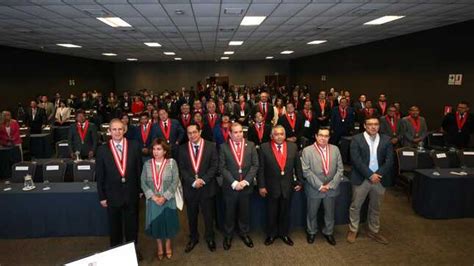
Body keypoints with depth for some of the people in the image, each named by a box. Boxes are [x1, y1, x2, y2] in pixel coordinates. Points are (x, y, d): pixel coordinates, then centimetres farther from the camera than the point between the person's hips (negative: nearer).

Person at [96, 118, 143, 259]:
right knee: (114, 226, 19)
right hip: (112, 195, 0)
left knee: (132, 224, 17)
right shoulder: (102, 149, -7)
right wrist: (102, 196, -2)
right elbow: (99, 175, -3)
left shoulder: (134, 146, -7)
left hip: (132, 194, 0)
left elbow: (139, 169, -2)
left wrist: (140, 189, -1)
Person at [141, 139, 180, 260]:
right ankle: (159, 246, 36)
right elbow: (143, 183, -2)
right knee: (156, 223, 12)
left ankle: (168, 245, 36)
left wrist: (164, 197, -16)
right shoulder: (147, 164, -1)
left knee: (168, 222, 11)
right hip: (152, 201, 2)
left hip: (168, 200, -1)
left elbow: (175, 182, -11)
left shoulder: (172, 162, -7)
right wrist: (153, 196, -13)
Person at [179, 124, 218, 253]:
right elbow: (182, 169, -2)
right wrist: (193, 181, -15)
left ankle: (210, 238, 34)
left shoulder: (211, 146, -4)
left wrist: (203, 180, -17)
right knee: (191, 216, 16)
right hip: (190, 188, 2)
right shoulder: (182, 148, 1)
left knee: (208, 215, 13)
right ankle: (193, 238, 37)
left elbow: (214, 165, -7)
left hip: (207, 187, -1)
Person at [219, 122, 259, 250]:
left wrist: (245, 181, -13)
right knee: (229, 213, 12)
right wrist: (234, 183, -15)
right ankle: (228, 235, 32)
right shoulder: (223, 147, -5)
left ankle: (244, 233, 37)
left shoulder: (250, 145, 0)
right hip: (230, 186, -1)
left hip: (246, 186, 2)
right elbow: (222, 167, -8)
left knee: (245, 212, 15)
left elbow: (255, 165, -3)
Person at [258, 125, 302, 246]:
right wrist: (261, 186, -9)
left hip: (287, 186, 2)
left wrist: (299, 182, 4)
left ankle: (284, 234, 37)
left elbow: (298, 166, 5)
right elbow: (261, 168, -7)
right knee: (271, 213, 14)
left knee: (285, 212, 17)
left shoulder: (293, 147, -3)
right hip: (271, 186, -2)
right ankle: (271, 234, 34)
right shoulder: (264, 148, -9)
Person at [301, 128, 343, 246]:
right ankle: (311, 232, 38)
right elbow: (306, 171, -14)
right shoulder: (307, 150, -10)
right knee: (312, 213, 15)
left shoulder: (335, 149, 1)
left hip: (331, 189, 3)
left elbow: (340, 169, -1)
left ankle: (328, 232, 40)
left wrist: (331, 185, -11)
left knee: (330, 213, 18)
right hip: (314, 189, -2)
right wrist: (319, 185, -16)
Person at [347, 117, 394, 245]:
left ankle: (374, 231, 33)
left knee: (376, 208, 17)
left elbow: (389, 160, -2)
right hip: (361, 179, -3)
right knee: (355, 206, 8)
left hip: (379, 179, 3)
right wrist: (370, 175, -18)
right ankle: (353, 230, 25)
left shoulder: (386, 140, 3)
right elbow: (356, 160, -14)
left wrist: (378, 174, -14)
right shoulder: (356, 139, -7)